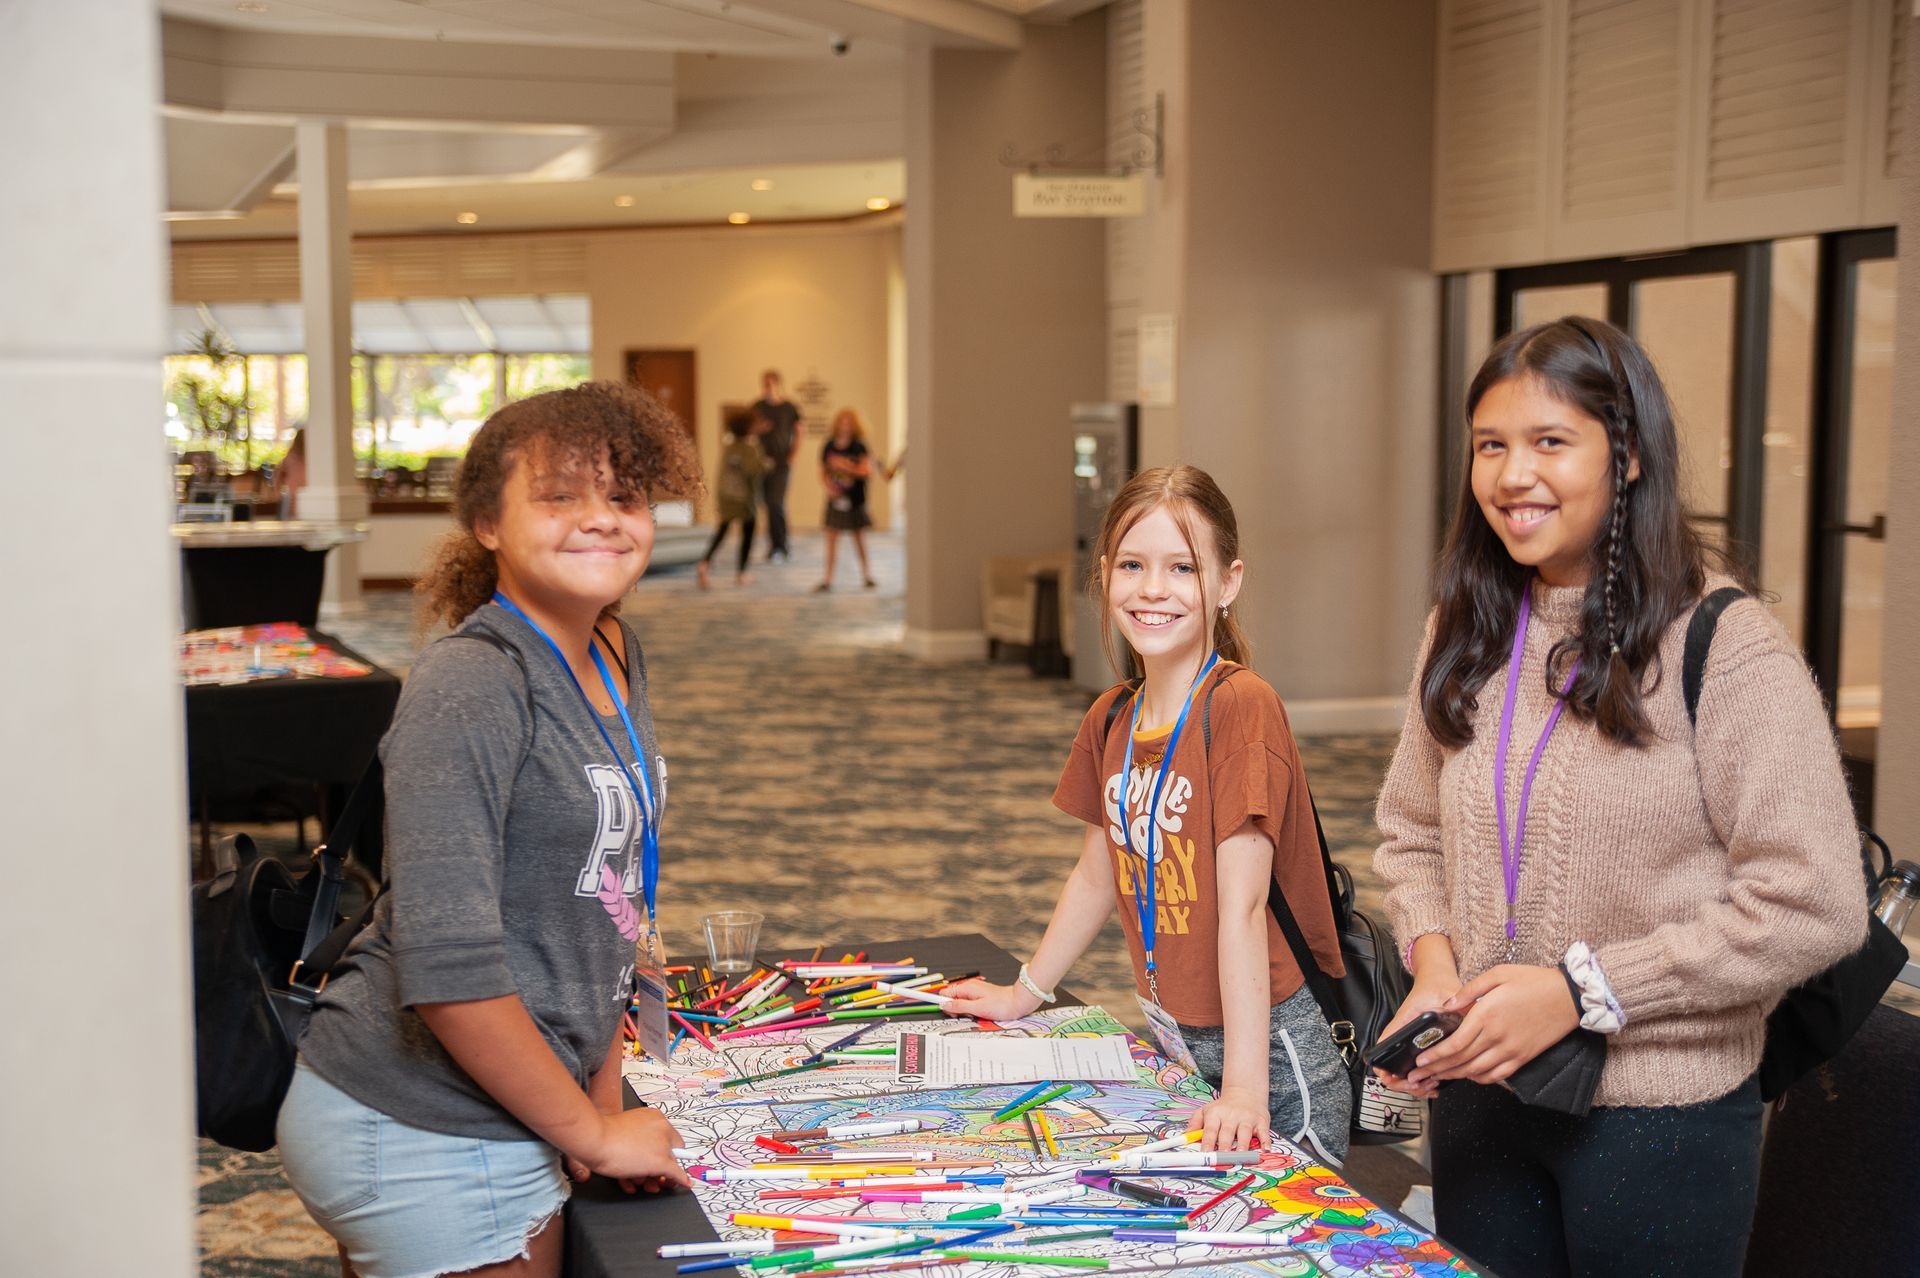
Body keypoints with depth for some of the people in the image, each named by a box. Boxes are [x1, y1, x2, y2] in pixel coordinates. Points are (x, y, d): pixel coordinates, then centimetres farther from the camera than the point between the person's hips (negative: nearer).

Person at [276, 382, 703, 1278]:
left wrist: (604, 1098, 9)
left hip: (495, 1126, 8)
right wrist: (595, 1135, -15)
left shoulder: (612, 659, 7)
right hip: (420, 1140, -8)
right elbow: (449, 970, -25)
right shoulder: (470, 689, -19)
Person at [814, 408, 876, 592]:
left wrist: (846, 467, -23)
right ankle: (828, 579, 4)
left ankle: (866, 575, 27)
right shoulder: (828, 447, 1)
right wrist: (828, 486, -11)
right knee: (832, 538, 0)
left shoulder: (859, 447, -8)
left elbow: (867, 470, -17)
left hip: (855, 500, -2)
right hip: (836, 499, 2)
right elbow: (823, 473, 7)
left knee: (860, 538, 11)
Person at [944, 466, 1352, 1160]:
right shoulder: (1111, 719, 4)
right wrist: (1025, 994, 21)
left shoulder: (1241, 706, -18)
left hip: (1273, 1049, -6)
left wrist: (1243, 1087, -26)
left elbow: (1242, 905, -23)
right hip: (1172, 1043, 6)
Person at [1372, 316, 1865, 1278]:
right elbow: (1412, 832, 14)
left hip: (1659, 1119, -5)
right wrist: (1433, 957, -6)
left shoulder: (1723, 647, -15)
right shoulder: (1467, 635, 5)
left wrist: (1581, 990, -19)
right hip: (1480, 1093, 5)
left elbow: (1811, 906, -18)